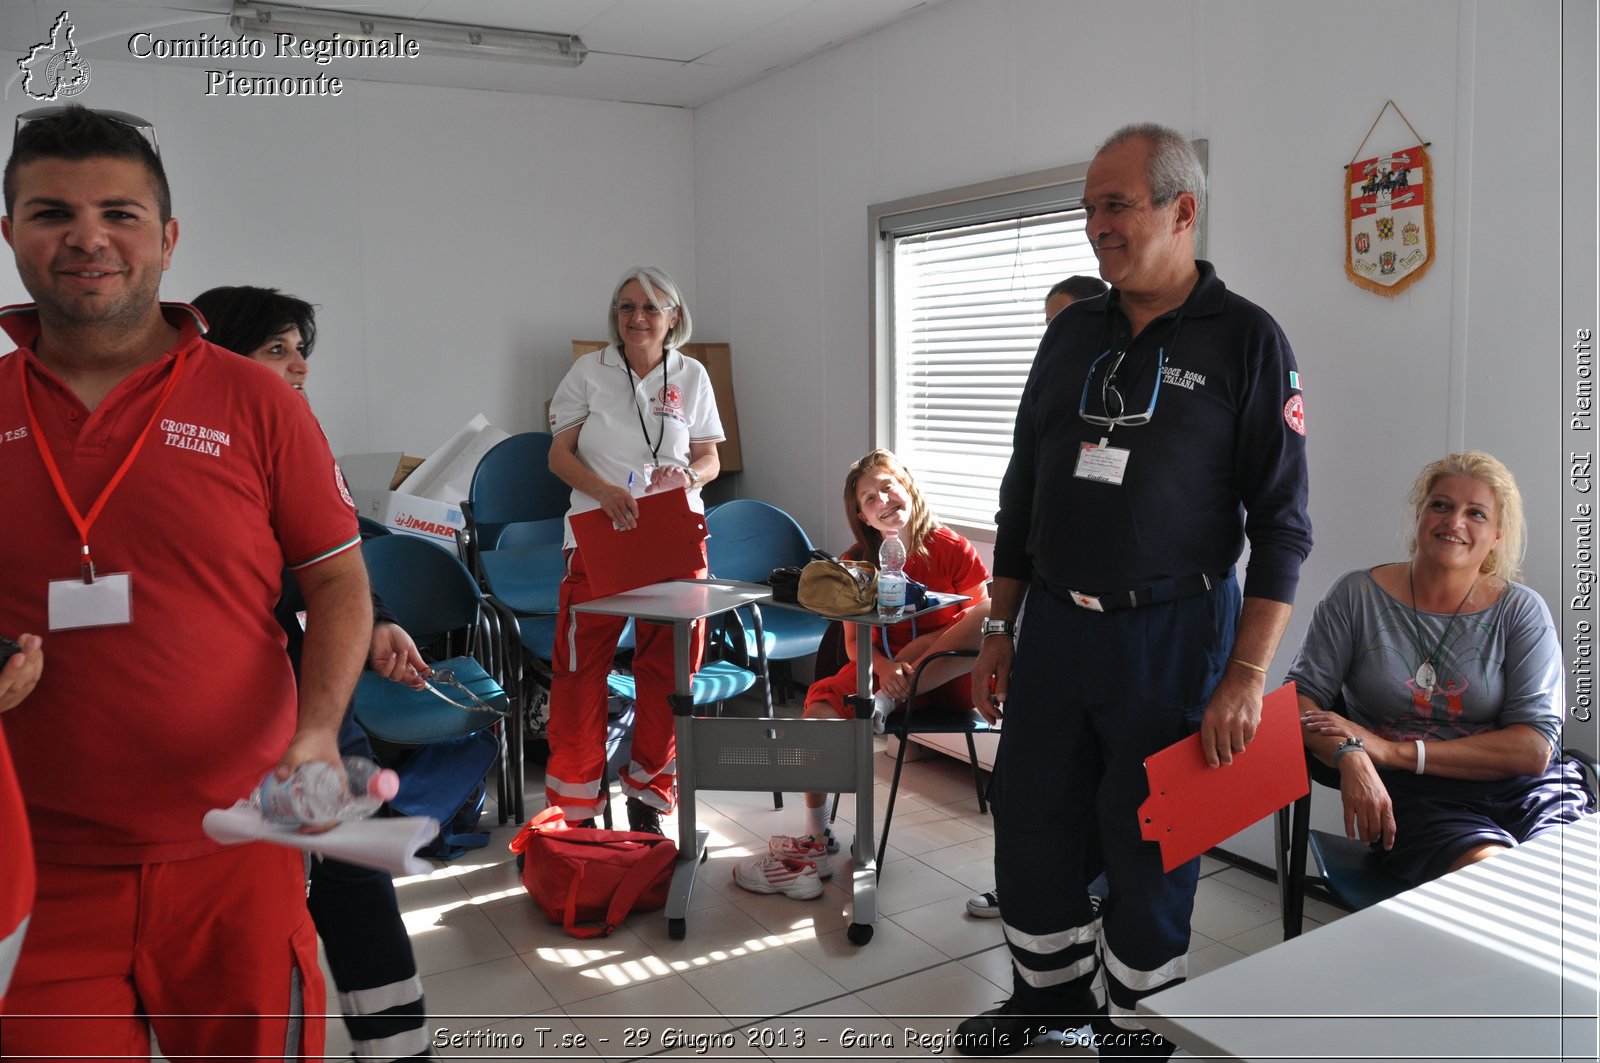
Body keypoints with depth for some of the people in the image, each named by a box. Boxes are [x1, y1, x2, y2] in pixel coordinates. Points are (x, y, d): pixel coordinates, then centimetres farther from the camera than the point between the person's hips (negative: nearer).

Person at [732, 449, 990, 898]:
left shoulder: (951, 549, -5)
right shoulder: (856, 564, 5)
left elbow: (986, 617, -11)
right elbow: (855, 642, 3)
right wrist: (885, 668, -21)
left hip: (946, 675, -2)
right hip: (883, 669, 3)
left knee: (991, 615, -30)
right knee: (822, 701, -26)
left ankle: (883, 706, -27)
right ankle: (816, 841, -18)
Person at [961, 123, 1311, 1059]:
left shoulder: (1246, 340, -7)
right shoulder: (1072, 334, 8)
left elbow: (1283, 524, -9)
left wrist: (1247, 677, -15)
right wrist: (998, 629, 10)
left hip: (1170, 630, -5)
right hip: (1053, 621, 5)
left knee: (1148, 842, 7)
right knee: (1032, 822, 13)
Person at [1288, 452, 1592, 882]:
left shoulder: (1521, 611, 6)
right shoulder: (1357, 596, 5)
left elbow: (1534, 749, -3)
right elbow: (1301, 697, 1)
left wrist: (1392, 751, -13)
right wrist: (1349, 755, -22)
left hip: (1522, 789, 2)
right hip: (1408, 796, -2)